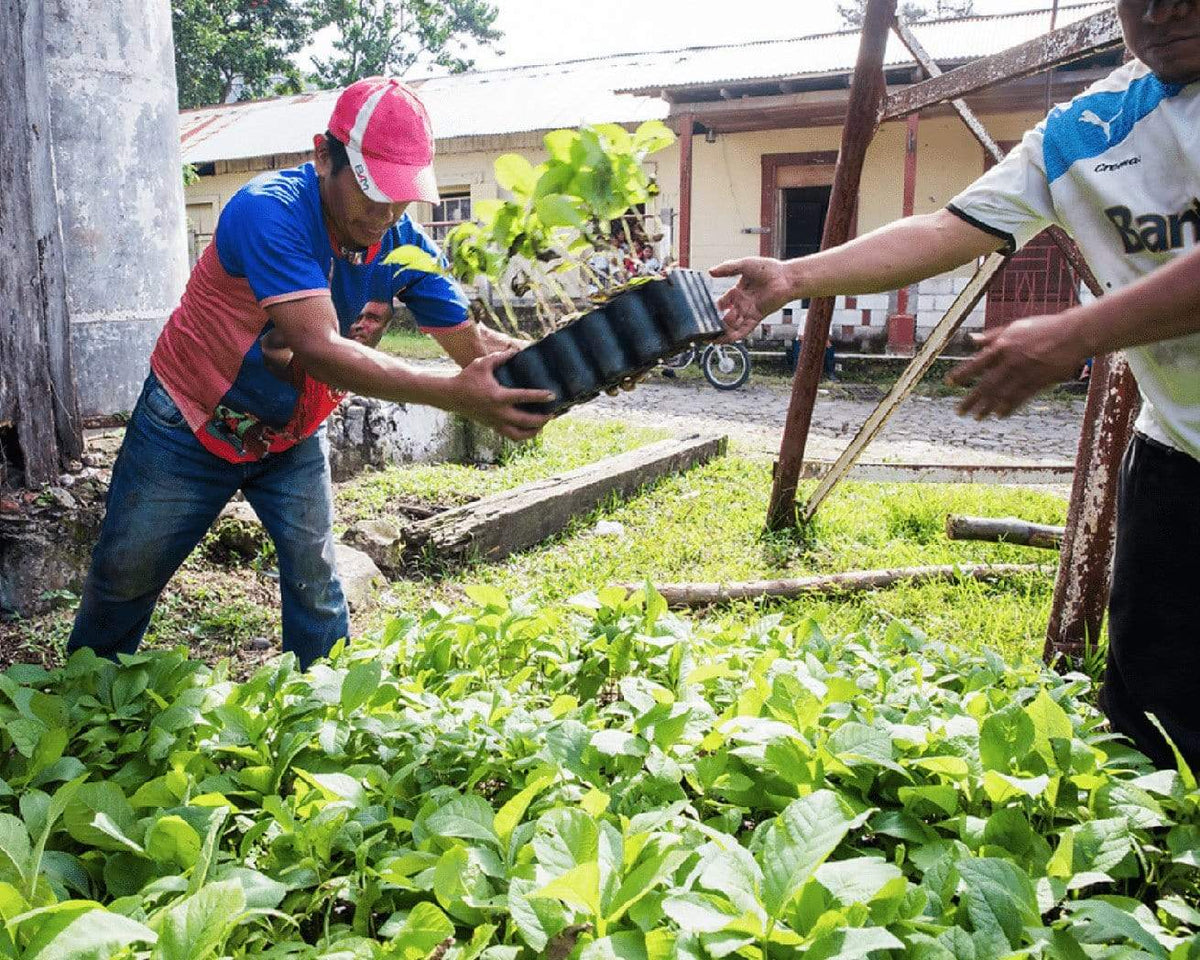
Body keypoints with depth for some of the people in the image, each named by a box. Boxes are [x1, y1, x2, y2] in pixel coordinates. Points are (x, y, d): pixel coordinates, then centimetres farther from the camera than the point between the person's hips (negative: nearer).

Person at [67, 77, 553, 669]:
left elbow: (474, 342, -17)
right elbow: (322, 351, -44)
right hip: (190, 426, -3)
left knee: (315, 582, 1)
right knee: (123, 579, 11)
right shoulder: (270, 212, -33)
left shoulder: (404, 245, -15)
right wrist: (454, 394, -53)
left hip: (292, 441, 4)